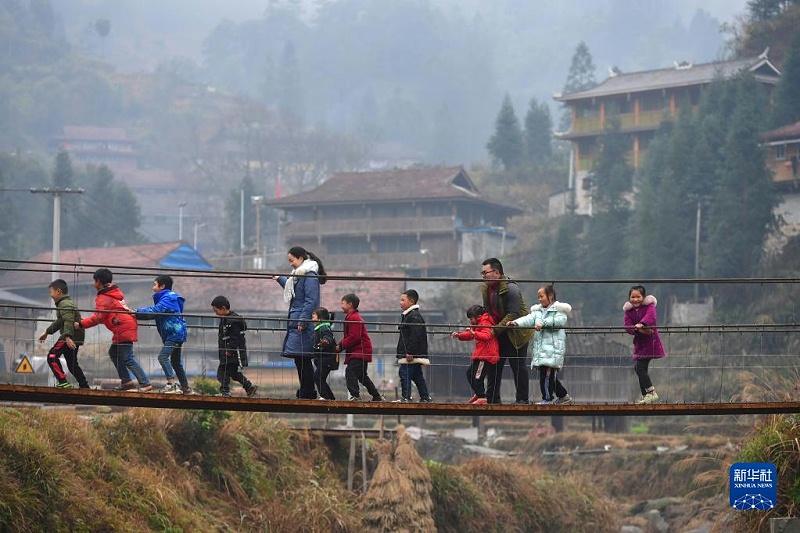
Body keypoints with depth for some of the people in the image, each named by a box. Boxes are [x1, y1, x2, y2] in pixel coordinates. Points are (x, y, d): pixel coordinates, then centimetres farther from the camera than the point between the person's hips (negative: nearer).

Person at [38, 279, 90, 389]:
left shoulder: (65, 304, -12)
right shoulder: (65, 303, 23)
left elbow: (69, 321, -27)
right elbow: (60, 321, 34)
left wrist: (67, 336, -39)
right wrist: (47, 332, 39)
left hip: (71, 336, -11)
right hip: (75, 337, 11)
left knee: (52, 356, -13)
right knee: (72, 363, 16)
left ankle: (63, 382, -20)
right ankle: (84, 386, 17)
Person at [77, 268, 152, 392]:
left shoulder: (104, 298, -9)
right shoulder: (115, 292, 19)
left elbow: (97, 318, -16)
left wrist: (81, 324, -11)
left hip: (124, 329, -10)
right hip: (129, 326, 10)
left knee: (128, 358, -10)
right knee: (113, 353, 18)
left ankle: (145, 384, -15)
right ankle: (126, 381, 16)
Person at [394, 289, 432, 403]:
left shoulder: (414, 317, -14)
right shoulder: (407, 316, 20)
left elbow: (416, 336, -22)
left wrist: (410, 352, -25)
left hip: (411, 356, -11)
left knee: (405, 374, -12)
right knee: (418, 376, 13)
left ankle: (406, 397, -14)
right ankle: (425, 397, 16)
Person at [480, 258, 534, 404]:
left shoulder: (511, 289, -20)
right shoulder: (486, 289, 6)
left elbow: (514, 314, -24)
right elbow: (487, 311, 15)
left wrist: (496, 330, -26)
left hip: (516, 333, -8)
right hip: (499, 333, 8)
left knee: (518, 366, -5)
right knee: (494, 365, 7)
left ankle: (522, 399, 1)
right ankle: (492, 398, 12)